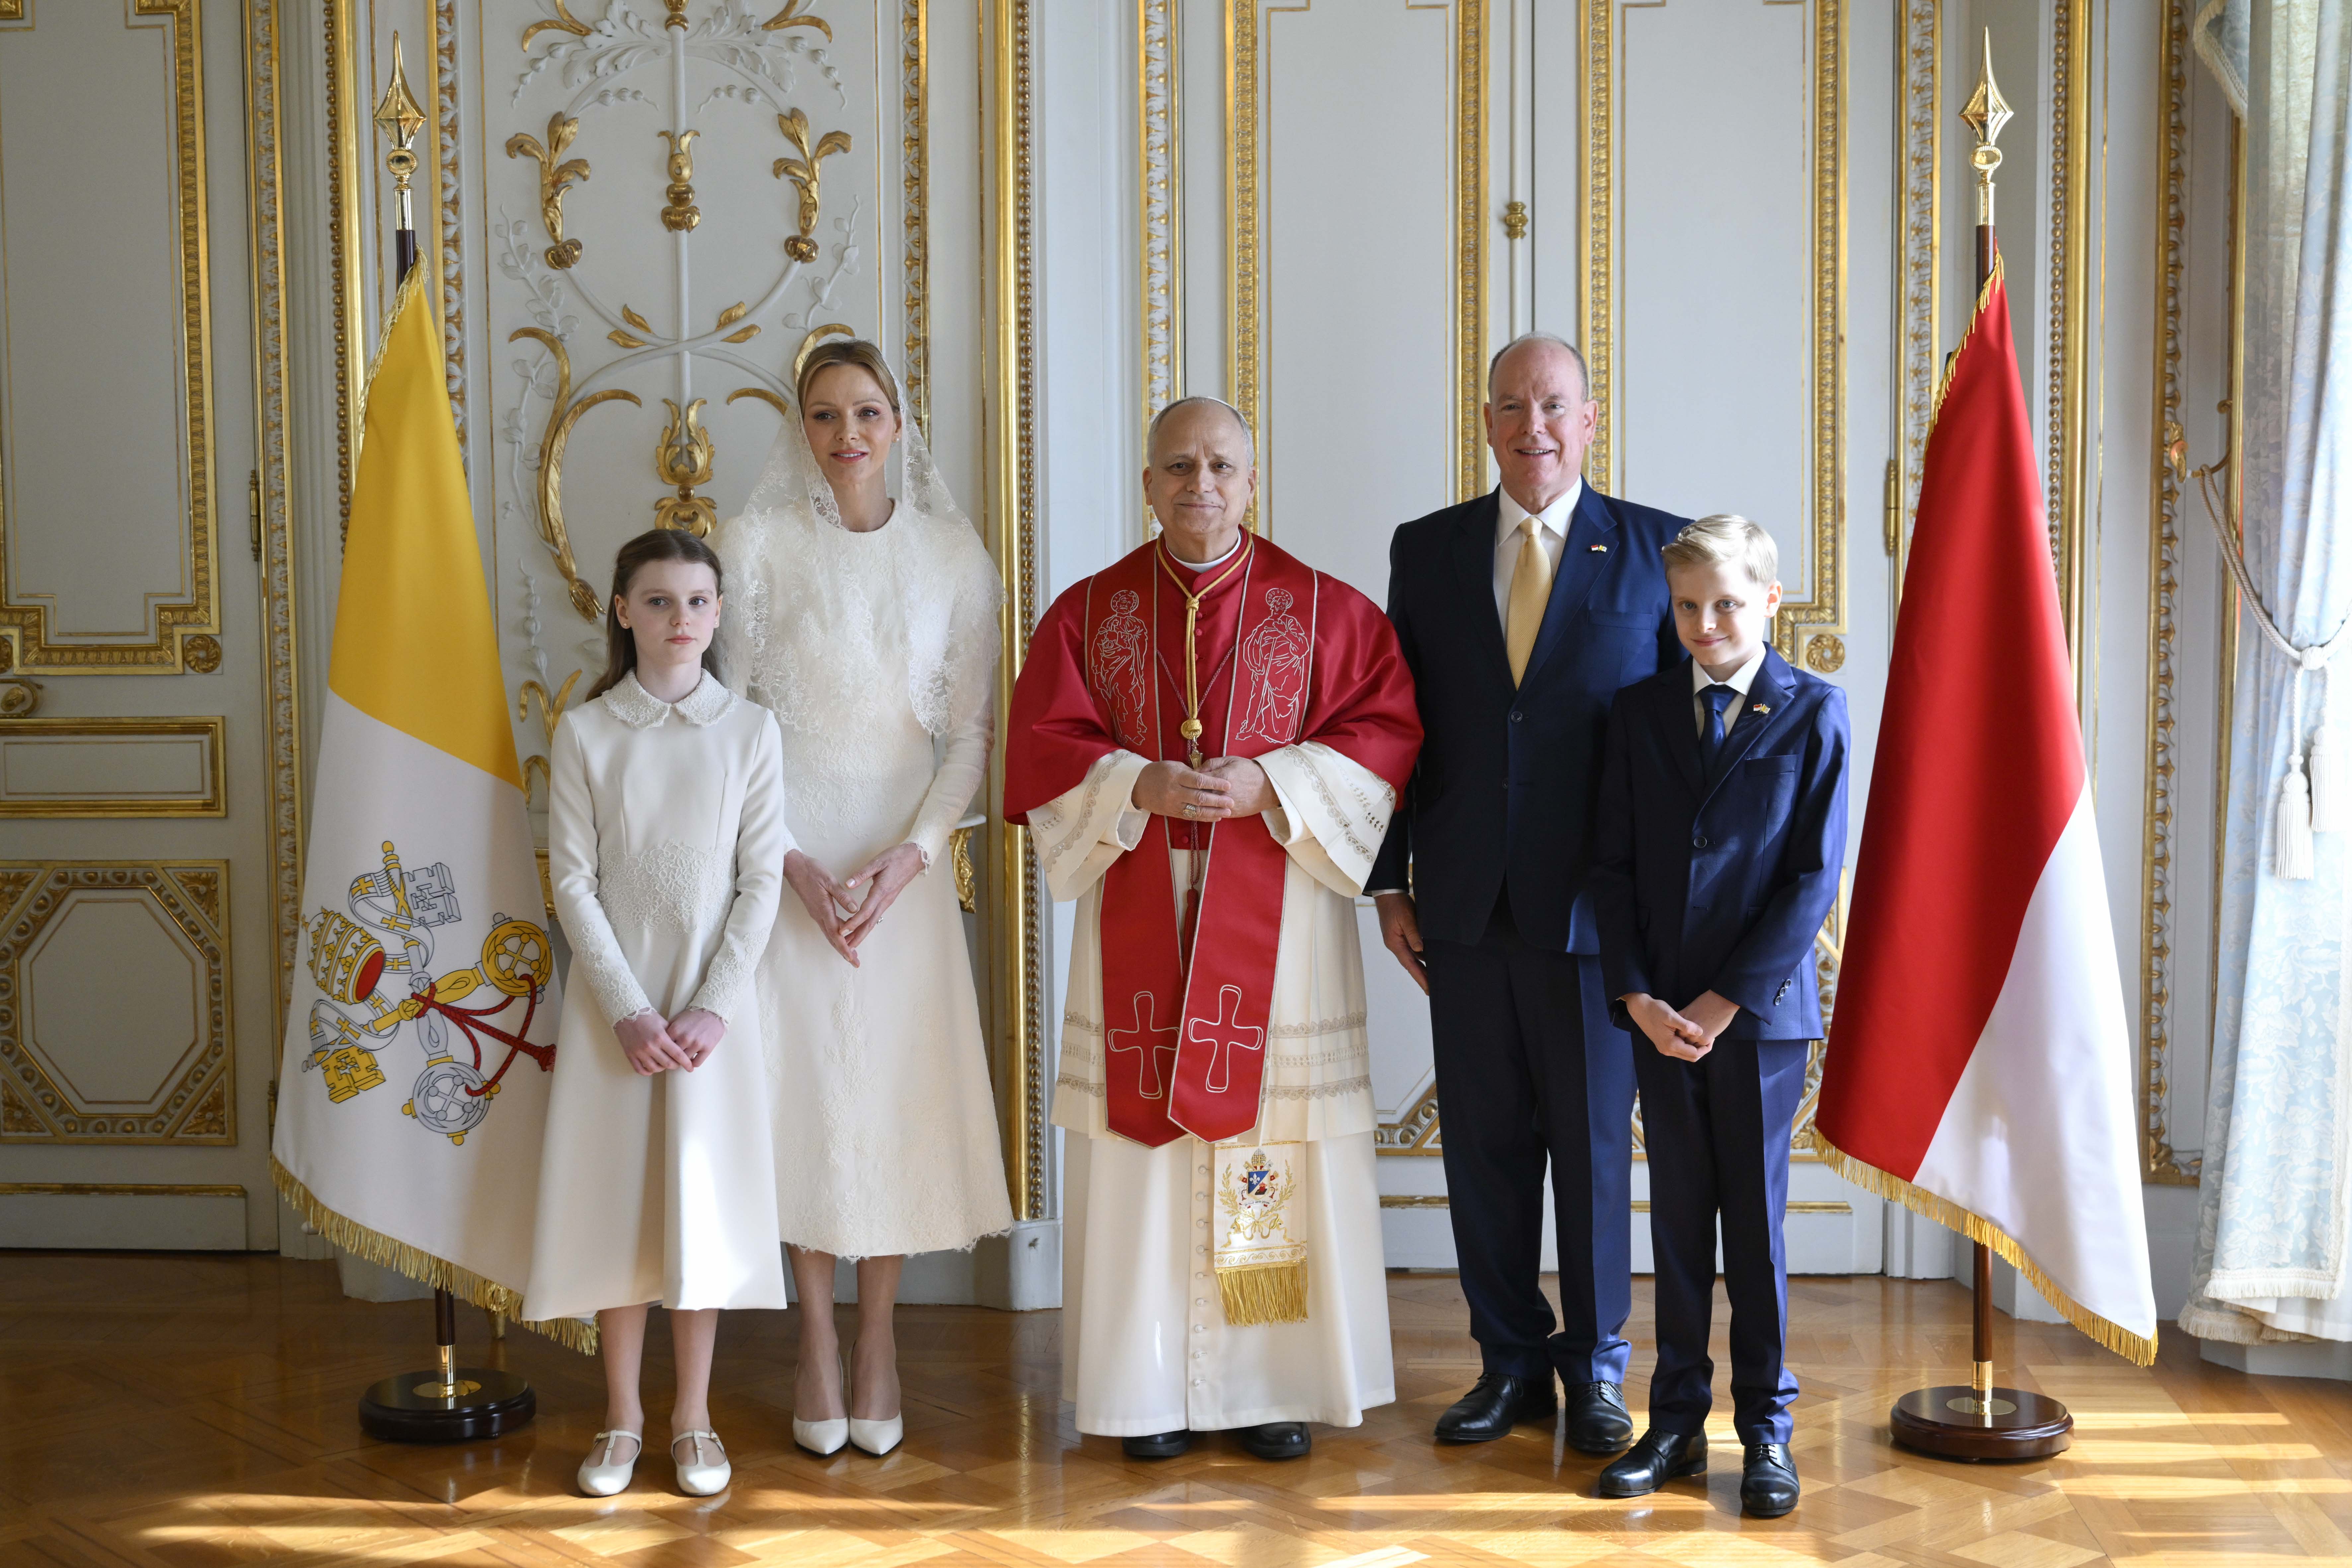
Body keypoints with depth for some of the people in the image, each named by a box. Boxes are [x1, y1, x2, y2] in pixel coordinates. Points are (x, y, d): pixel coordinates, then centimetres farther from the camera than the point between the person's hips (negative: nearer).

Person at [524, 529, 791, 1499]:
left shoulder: (749, 732, -1)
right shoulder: (584, 734, -1)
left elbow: (761, 881, -3)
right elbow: (573, 882, -3)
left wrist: (715, 1007, -11)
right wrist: (627, 1008, -12)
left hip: (714, 1003, 0)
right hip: (614, 1002, 0)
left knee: (703, 1201, 5)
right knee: (614, 1203, 5)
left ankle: (693, 1420, 18)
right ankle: (622, 1419, 19)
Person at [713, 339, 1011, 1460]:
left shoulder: (952, 554, 2)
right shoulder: (756, 545, -2)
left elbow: (970, 731, 2)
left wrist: (911, 854, -11)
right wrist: (792, 862, -11)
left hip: (904, 859, 1)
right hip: (784, 853, -1)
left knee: (896, 1086, 2)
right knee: (799, 1084, 2)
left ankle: (879, 1340, 15)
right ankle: (816, 1342, 16)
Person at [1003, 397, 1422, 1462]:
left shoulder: (1326, 610, 4)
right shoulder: (1090, 612, 7)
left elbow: (1389, 731, -3)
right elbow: (1041, 745, 1)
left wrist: (1272, 785, -15)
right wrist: (1140, 786, -16)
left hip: (1277, 910, -1)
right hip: (1139, 912, 1)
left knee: (1275, 1129, 0)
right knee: (1145, 1141, 2)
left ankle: (1277, 1384, 13)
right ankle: (1156, 1388, 13)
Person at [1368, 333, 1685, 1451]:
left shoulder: (1654, 549, 1)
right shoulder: (1427, 550, 8)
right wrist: (1392, 883, 4)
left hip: (1594, 906, -2)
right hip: (1466, 907, 2)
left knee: (1594, 1145, 7)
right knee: (1483, 1144, 9)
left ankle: (1595, 1367, 24)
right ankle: (1511, 1360, 25)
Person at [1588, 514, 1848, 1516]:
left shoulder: (1813, 713, -2)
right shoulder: (1639, 712, 7)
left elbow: (1814, 878, -7)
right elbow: (1612, 864, 5)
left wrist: (1728, 999, -11)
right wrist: (1636, 996, -6)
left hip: (1759, 1011, -3)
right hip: (1657, 1012, 3)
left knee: (1756, 1225, 5)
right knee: (1677, 1220, 9)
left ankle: (1766, 1430, 17)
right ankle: (1676, 1423, 18)